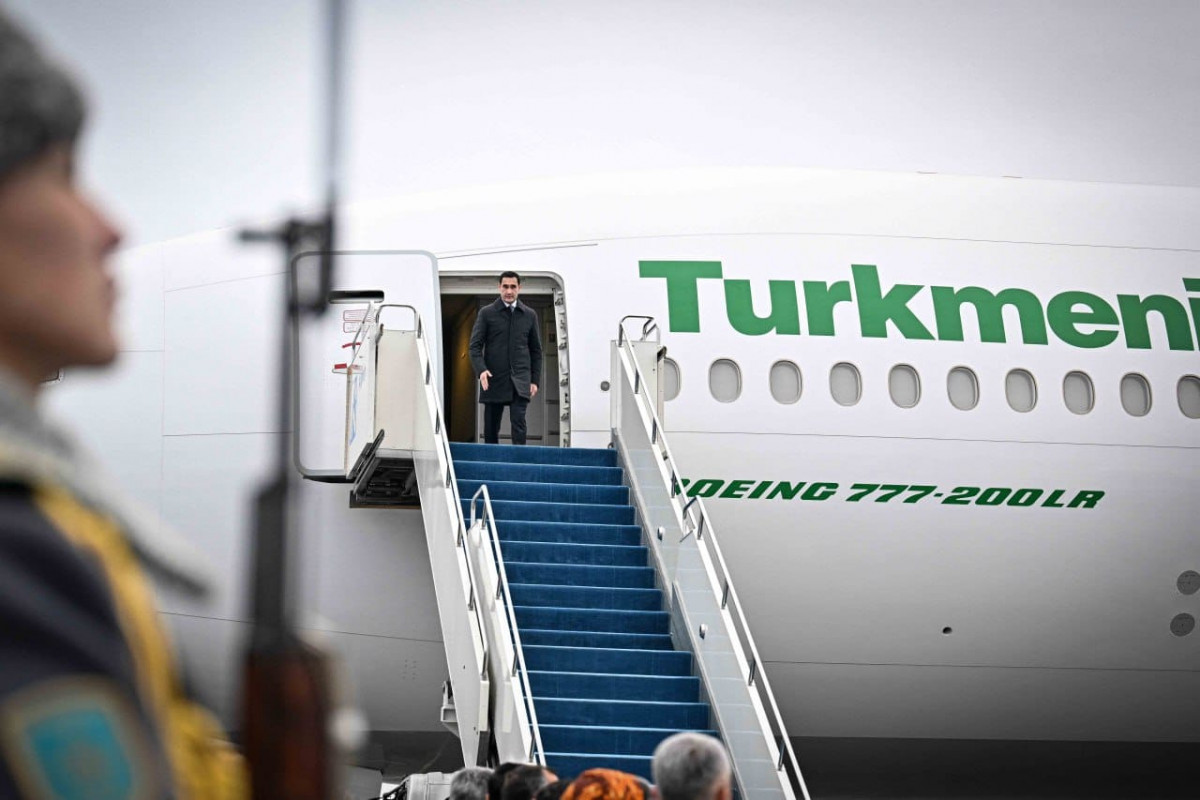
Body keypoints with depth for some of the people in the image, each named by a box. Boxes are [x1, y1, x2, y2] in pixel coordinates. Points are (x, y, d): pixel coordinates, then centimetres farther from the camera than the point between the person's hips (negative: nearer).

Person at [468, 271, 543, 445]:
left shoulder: (529, 315, 11)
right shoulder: (487, 313, 4)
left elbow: (536, 350, 14)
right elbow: (475, 345, 0)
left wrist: (535, 380, 7)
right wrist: (481, 370, -16)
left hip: (520, 380, 0)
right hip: (494, 379, 0)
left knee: (518, 421, -15)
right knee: (491, 427, 4)